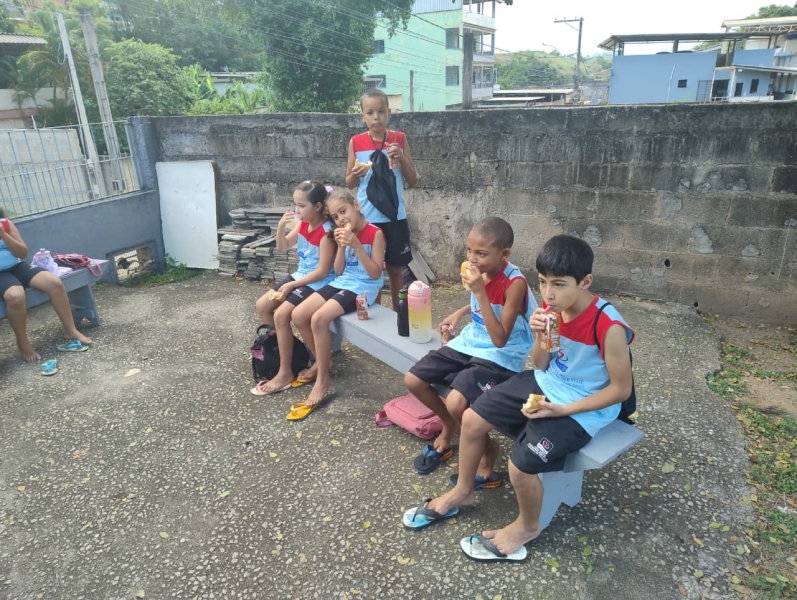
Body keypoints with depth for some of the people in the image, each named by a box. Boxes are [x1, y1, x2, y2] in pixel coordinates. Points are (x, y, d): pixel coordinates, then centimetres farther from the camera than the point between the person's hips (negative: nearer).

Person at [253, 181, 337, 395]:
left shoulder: (326, 232, -22)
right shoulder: (303, 224, 3)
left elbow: (322, 271, -23)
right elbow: (282, 248, 12)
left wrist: (292, 285, -20)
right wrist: (281, 227, -8)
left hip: (318, 283, -9)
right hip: (300, 276, 9)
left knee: (281, 314, -22)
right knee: (262, 305, 4)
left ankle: (285, 373, -11)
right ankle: (281, 347, 21)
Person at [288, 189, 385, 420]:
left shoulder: (375, 233, -10)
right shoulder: (345, 233, 11)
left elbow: (375, 273, -16)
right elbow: (338, 271, 8)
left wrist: (357, 245, -23)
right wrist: (341, 246, -8)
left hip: (363, 287, -8)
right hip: (341, 283, 8)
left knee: (319, 319, -27)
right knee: (299, 316, -8)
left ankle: (323, 380, -12)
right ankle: (322, 361, 14)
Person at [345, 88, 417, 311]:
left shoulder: (399, 139, 0)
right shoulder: (356, 143, -1)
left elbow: (413, 180, 1)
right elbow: (349, 184, 5)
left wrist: (401, 158, -15)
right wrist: (356, 173, -17)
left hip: (395, 216, 1)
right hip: (367, 217, 0)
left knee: (395, 269, 11)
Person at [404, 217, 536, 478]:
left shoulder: (514, 283, -24)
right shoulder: (481, 271, -2)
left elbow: (500, 339, -28)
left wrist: (479, 292, -33)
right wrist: (459, 313, 7)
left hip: (500, 357, -8)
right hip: (470, 343, 8)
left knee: (456, 404, -28)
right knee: (413, 380, 1)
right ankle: (450, 426, 26)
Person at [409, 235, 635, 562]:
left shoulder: (609, 327, -27)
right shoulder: (553, 309, -8)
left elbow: (621, 389, -17)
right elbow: (541, 366, 2)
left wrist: (562, 409, -21)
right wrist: (540, 337, -20)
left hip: (581, 408, -7)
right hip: (544, 384, 7)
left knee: (521, 465, -20)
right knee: (472, 419, 1)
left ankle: (527, 527, 15)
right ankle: (463, 491, 27)